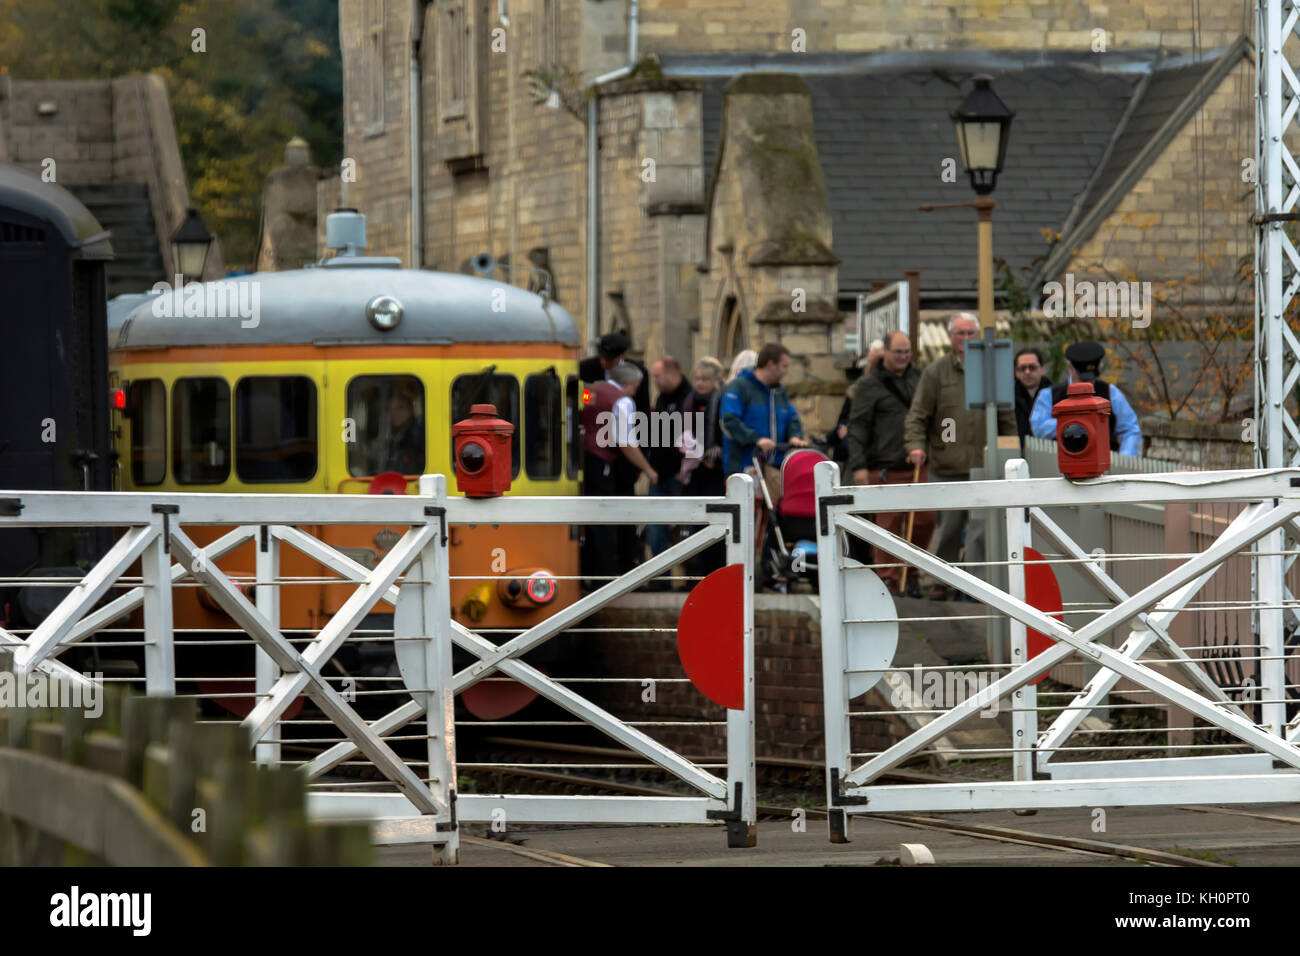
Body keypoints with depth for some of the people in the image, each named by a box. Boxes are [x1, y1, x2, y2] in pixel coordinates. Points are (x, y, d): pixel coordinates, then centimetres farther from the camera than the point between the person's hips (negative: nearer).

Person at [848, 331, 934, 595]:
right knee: (889, 523, -6)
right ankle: (887, 580, -1)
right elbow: (857, 427, -4)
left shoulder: (918, 378, 15)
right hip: (886, 468, -5)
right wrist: (858, 465, -12)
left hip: (917, 465, 5)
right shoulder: (869, 385, 0)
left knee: (924, 520, 1)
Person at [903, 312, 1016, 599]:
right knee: (948, 527, 7)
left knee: (981, 529, -8)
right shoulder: (935, 372, 5)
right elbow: (918, 415, 2)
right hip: (946, 465, 0)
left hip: (983, 465, 0)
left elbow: (1007, 419, 15)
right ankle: (942, 580, 20)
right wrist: (916, 444, -15)